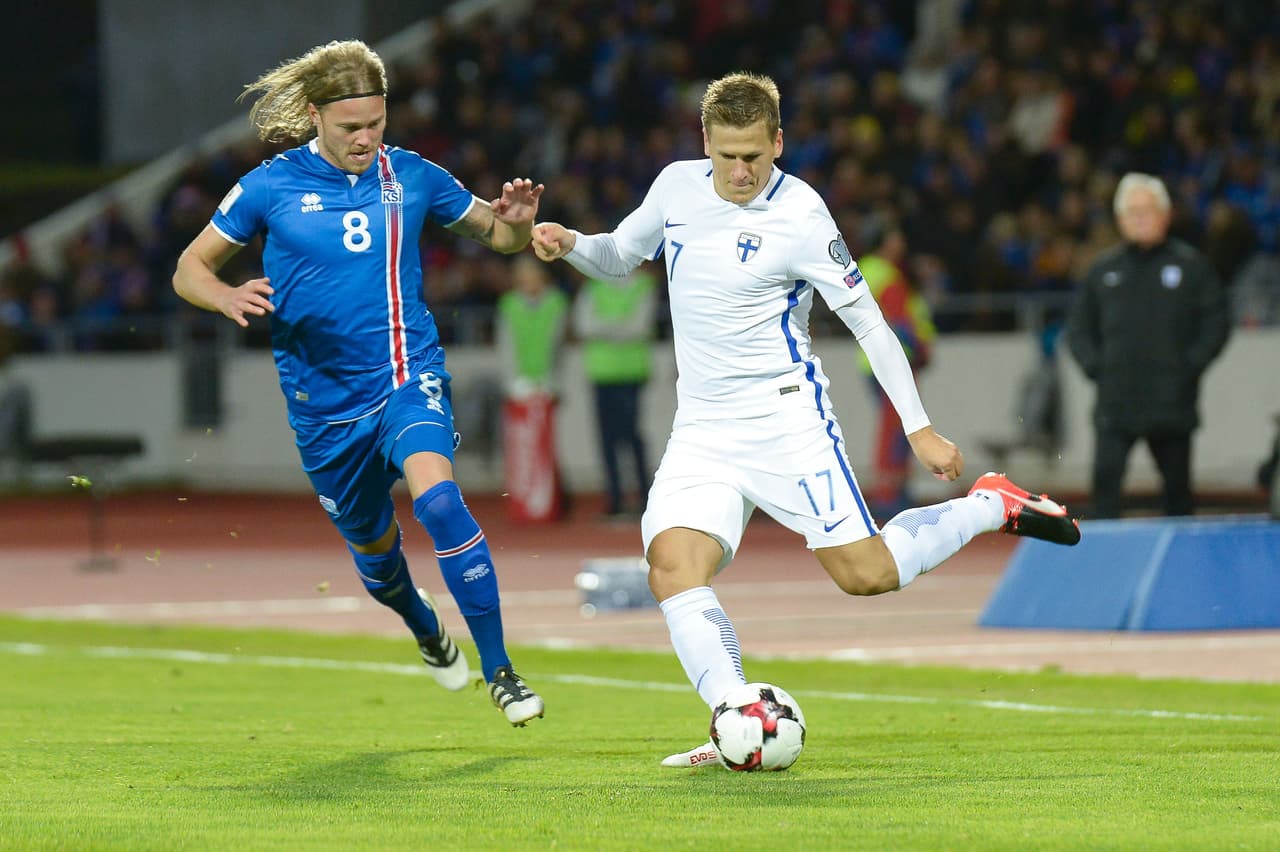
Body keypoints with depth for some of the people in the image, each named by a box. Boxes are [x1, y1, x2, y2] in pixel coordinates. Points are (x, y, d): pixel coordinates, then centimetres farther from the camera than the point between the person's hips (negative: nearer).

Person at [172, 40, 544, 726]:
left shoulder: (411, 176, 0)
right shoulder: (271, 187, -3)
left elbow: (493, 232, 13)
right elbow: (190, 268, 4)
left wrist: (517, 223, -12)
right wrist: (227, 298, -19)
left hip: (408, 376, -1)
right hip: (325, 402, 2)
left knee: (437, 499, -29)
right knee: (371, 544, 16)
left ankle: (499, 671, -22)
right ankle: (428, 633, 52)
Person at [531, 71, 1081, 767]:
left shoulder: (798, 215, -11)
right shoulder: (677, 187, 5)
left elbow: (868, 322, -6)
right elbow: (618, 259, 22)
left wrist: (919, 428, -8)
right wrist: (571, 245, -1)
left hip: (785, 415, -5)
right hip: (702, 428, 5)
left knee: (864, 574, -7)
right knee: (672, 568, -19)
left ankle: (991, 506, 18)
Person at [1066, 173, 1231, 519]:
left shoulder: (1192, 265, 3)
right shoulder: (1102, 270, 11)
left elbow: (1217, 322, 2)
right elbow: (1079, 325, 16)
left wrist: (1190, 367, -9)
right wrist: (1094, 367, 1)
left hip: (1172, 404, -1)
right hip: (1114, 406, 1)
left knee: (1177, 487, 7)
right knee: (1105, 478, -12)